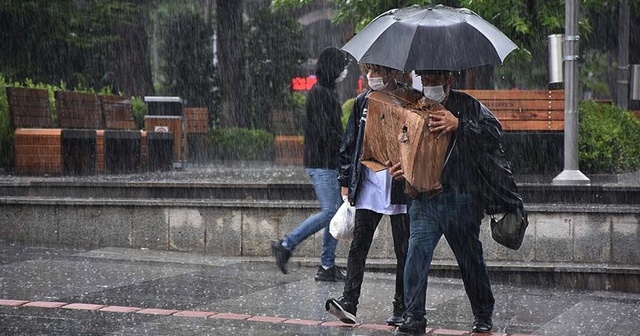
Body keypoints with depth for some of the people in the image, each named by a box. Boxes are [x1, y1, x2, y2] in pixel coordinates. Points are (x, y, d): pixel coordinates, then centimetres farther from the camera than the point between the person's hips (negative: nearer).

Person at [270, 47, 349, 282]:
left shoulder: (328, 92, 17)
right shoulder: (318, 93, -13)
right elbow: (325, 132, -19)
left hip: (331, 164, 10)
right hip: (321, 164, -10)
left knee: (337, 213, 7)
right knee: (329, 212, -11)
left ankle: (327, 266, 10)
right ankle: (285, 245, -3)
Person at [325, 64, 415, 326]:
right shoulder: (363, 102, 10)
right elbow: (349, 144, 14)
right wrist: (346, 182, 9)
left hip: (400, 188, -3)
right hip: (368, 186, 3)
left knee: (403, 250, 4)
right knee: (358, 245, -6)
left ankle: (401, 309, 12)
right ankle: (349, 302, -10)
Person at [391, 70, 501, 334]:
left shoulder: (467, 105, 1)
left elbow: (494, 132, -13)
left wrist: (459, 125, -23)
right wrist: (398, 168, 0)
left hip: (461, 199, -2)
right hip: (425, 198, 3)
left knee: (471, 259, 9)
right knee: (416, 254, -11)